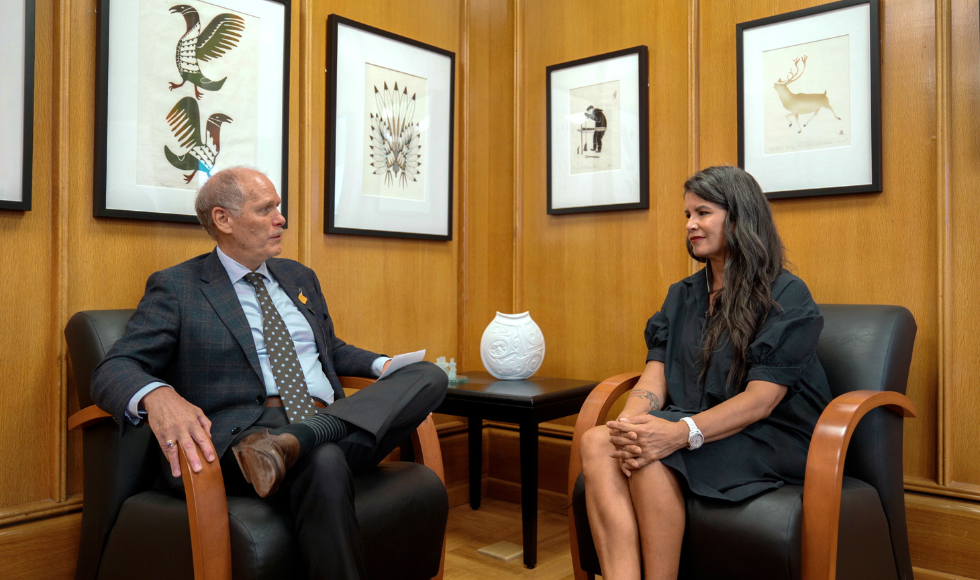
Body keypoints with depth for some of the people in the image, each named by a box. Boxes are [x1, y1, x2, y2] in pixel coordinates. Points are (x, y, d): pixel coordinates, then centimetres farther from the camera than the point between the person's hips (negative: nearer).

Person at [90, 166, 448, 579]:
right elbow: (113, 370, -4)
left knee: (430, 374, -19)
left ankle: (295, 443, -30)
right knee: (325, 461, -41)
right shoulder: (175, 287, 5)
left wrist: (382, 366, 11)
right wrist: (156, 397, -30)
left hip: (332, 422, 8)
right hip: (245, 434, -7)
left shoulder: (300, 277, 24)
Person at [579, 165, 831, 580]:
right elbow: (655, 375, 5)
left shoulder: (786, 295, -4)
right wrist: (628, 422, -17)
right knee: (597, 442, -24)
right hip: (692, 427, 5)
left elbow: (761, 399, -14)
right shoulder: (681, 296, 16)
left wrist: (683, 432, -29)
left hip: (769, 441, -5)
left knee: (653, 455, -33)